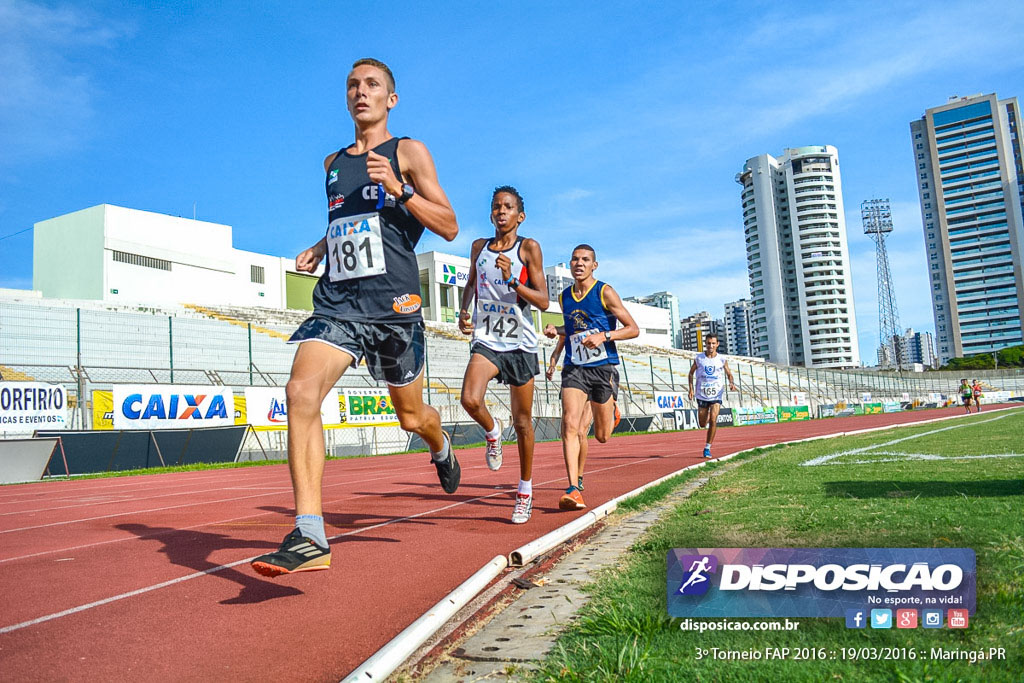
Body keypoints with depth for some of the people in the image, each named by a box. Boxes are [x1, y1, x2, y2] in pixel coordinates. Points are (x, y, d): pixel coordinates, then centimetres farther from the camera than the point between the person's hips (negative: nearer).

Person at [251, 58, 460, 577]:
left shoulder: (408, 152, 5)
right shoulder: (332, 164, 20)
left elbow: (449, 227, -2)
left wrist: (399, 188, -15)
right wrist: (318, 249, 15)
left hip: (393, 303, -3)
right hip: (336, 301, 4)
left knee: (411, 415, 10)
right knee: (301, 391, -21)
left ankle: (441, 449, 49)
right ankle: (310, 538, -22)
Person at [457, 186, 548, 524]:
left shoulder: (529, 248, -3)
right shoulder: (479, 247, 8)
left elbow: (543, 301, -7)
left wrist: (512, 281, -22)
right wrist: (464, 310, 8)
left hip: (520, 344, -2)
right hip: (486, 340, 2)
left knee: (522, 422, 7)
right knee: (470, 399, -26)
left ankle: (525, 488, 25)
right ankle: (492, 432, 9)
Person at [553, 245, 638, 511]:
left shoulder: (605, 292, -5)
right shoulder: (564, 297, 10)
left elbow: (633, 329, -6)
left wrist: (604, 336, -20)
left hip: (604, 368, -2)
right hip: (574, 369, 3)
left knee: (601, 436, 7)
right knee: (570, 425, -19)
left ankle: (611, 411, 43)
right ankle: (574, 489, -19)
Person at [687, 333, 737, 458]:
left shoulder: (722, 360, -2)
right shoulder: (699, 358, -1)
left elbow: (729, 374, 10)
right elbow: (691, 372, 11)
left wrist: (731, 383, -12)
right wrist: (691, 388, 2)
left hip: (716, 395, -1)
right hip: (702, 395, 1)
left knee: (713, 420, -17)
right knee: (702, 424, 7)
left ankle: (707, 448, -6)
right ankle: (708, 416, 45)